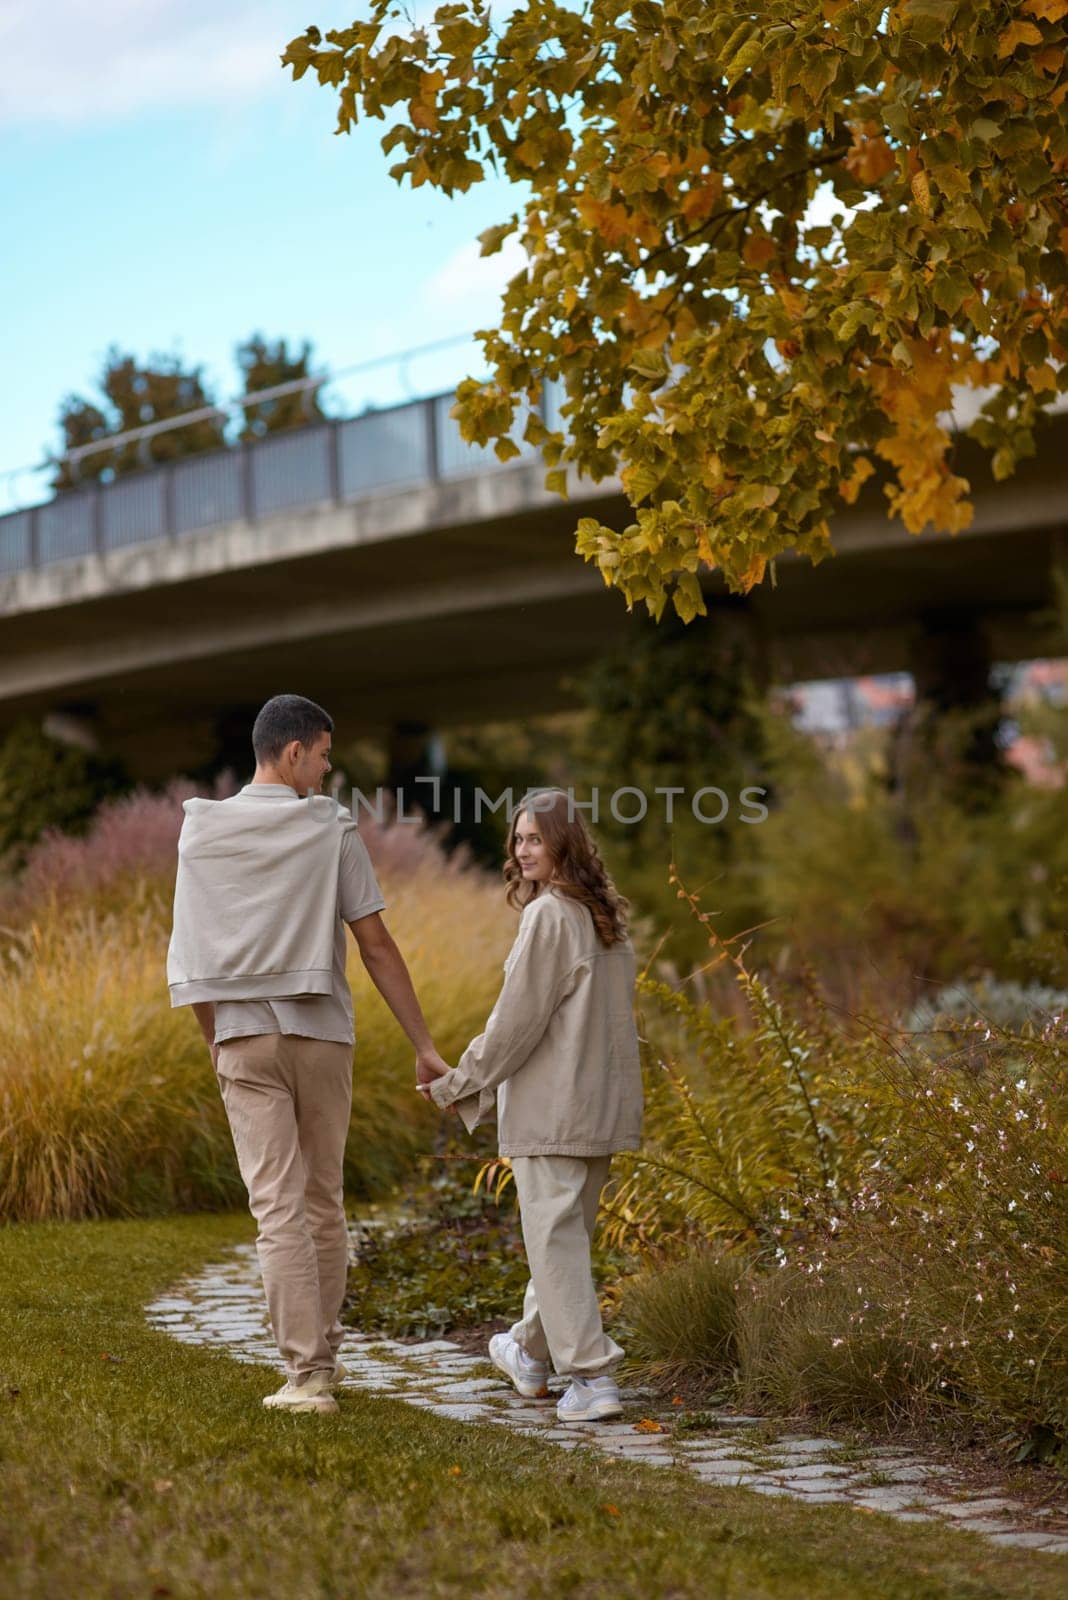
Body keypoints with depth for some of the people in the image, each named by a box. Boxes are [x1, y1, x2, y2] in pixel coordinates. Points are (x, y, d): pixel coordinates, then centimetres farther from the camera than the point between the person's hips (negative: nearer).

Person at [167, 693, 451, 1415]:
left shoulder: (201, 831, 1)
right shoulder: (332, 829, -5)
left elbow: (193, 960, 1)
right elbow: (377, 946, -6)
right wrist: (424, 1045, -1)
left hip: (245, 1037, 0)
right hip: (323, 1034, 0)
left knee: (278, 1207, -2)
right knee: (324, 1203, 14)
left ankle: (306, 1373, -7)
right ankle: (323, 1354, 25)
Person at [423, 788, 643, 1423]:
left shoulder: (548, 915, -14)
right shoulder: (607, 916, 12)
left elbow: (519, 1019, -15)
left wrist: (460, 1084, -4)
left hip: (551, 1109, -9)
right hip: (602, 1108, 9)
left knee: (556, 1238, -4)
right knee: (565, 1232, 19)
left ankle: (593, 1377, -7)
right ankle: (532, 1354, 35)